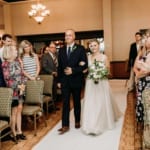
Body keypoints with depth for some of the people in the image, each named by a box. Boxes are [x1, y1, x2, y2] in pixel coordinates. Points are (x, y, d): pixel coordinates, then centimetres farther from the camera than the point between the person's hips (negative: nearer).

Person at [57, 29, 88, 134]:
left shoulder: (80, 49, -4)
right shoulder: (61, 50, 7)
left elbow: (85, 65, -9)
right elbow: (59, 66, 9)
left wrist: (73, 70, -21)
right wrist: (59, 80, 6)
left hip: (76, 80, -2)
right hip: (65, 81, 2)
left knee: (77, 102, 13)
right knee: (65, 103, 1)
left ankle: (77, 121, 30)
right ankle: (65, 125, 5)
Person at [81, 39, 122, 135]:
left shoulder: (104, 57, -3)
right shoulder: (88, 57, 6)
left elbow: (108, 71, -1)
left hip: (102, 83, -2)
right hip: (90, 84, 3)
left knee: (101, 103, 4)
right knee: (91, 103, 3)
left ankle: (101, 124, 22)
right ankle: (91, 125, 16)